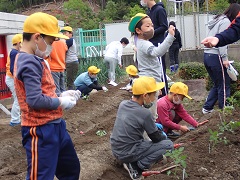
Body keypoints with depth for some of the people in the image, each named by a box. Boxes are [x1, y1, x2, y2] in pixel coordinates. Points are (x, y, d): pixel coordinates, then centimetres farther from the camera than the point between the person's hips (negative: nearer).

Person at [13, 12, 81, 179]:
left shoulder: (35, 60, 12)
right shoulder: (30, 63, -20)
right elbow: (35, 100, -28)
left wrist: (62, 96, 3)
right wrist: (61, 102, -13)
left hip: (55, 125, 10)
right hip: (41, 130, -10)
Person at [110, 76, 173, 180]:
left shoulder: (123, 104, 0)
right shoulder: (145, 113, -21)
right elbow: (156, 138, -7)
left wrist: (154, 125, 11)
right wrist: (164, 136, 14)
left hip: (116, 150, 7)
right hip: (127, 154, -7)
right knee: (168, 144, -3)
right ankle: (137, 166, -6)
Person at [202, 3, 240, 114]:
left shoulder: (218, 20, 21)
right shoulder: (226, 21, -7)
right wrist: (225, 58, -17)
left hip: (207, 55, 9)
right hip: (215, 56, -9)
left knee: (217, 85, 17)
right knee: (224, 85, -1)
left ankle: (207, 108, 18)